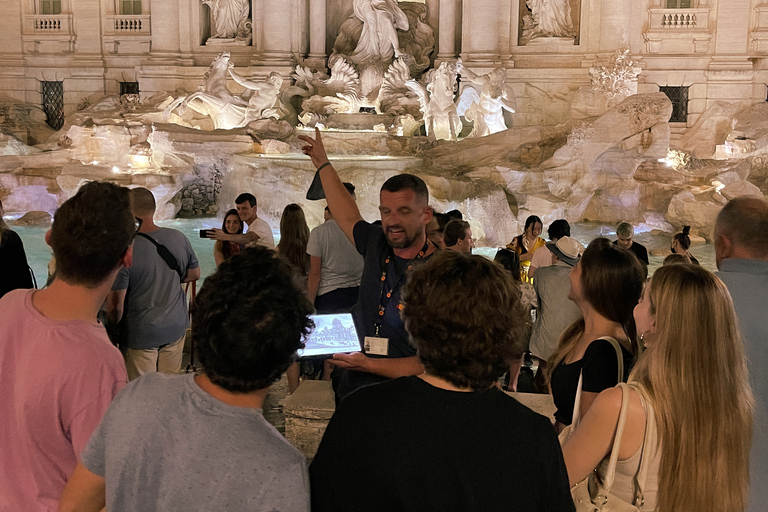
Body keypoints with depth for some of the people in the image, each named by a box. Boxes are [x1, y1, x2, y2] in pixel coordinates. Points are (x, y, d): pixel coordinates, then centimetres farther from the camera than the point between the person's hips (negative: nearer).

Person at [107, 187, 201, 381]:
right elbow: (195, 274, 8)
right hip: (176, 327, 5)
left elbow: (116, 304, -18)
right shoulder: (179, 238, -8)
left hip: (140, 334, -4)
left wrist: (112, 328, 0)